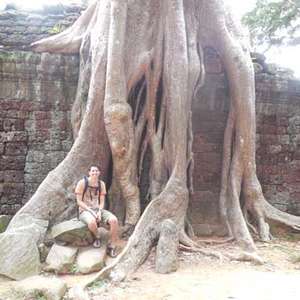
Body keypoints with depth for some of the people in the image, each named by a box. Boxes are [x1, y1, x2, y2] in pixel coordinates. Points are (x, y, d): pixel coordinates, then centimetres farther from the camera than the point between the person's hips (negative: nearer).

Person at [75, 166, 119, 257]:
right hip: (85, 211, -4)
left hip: (98, 210, 4)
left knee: (114, 220, -24)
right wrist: (91, 211, -20)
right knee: (92, 222, -41)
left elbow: (102, 201, 5)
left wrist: (99, 212, -16)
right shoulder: (82, 182, -9)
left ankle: (112, 247, -11)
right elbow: (79, 201, -11)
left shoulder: (101, 184, 4)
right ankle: (97, 237, -6)